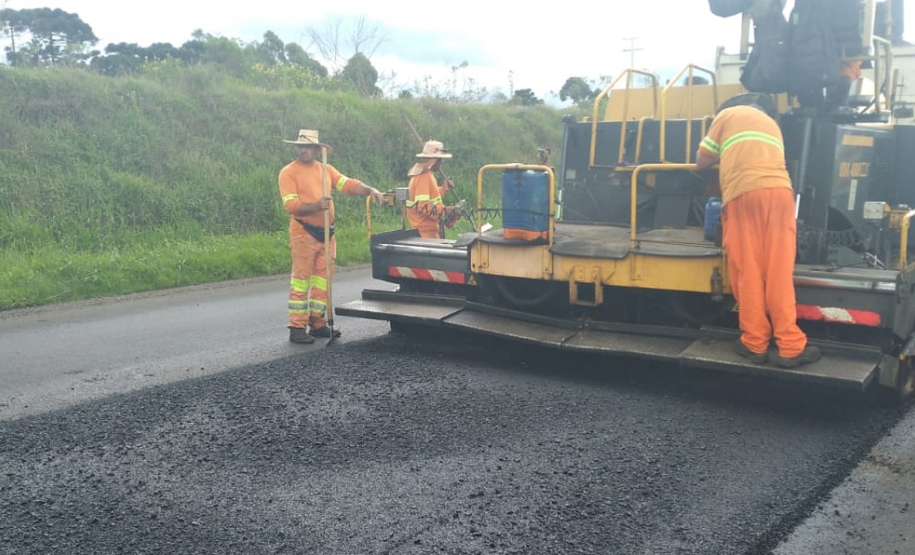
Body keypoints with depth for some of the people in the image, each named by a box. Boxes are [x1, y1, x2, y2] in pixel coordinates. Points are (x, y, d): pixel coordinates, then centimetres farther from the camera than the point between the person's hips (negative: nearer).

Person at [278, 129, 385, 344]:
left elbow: (348, 184, 2)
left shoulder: (326, 169, 12)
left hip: (326, 234, 6)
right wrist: (316, 206, -27)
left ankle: (318, 324, 19)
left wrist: (369, 190, -15)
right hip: (304, 234, -6)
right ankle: (297, 328, 0)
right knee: (301, 280, -4)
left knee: (322, 279, 10)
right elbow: (290, 205, -13)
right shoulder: (289, 172, -4)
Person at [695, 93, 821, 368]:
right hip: (779, 191, 4)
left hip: (743, 193, -3)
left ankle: (755, 343, 4)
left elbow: (701, 161, 23)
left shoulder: (728, 114, 22)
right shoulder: (771, 123, 35)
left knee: (747, 272, 1)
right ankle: (790, 347, -1)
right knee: (779, 273, 1)